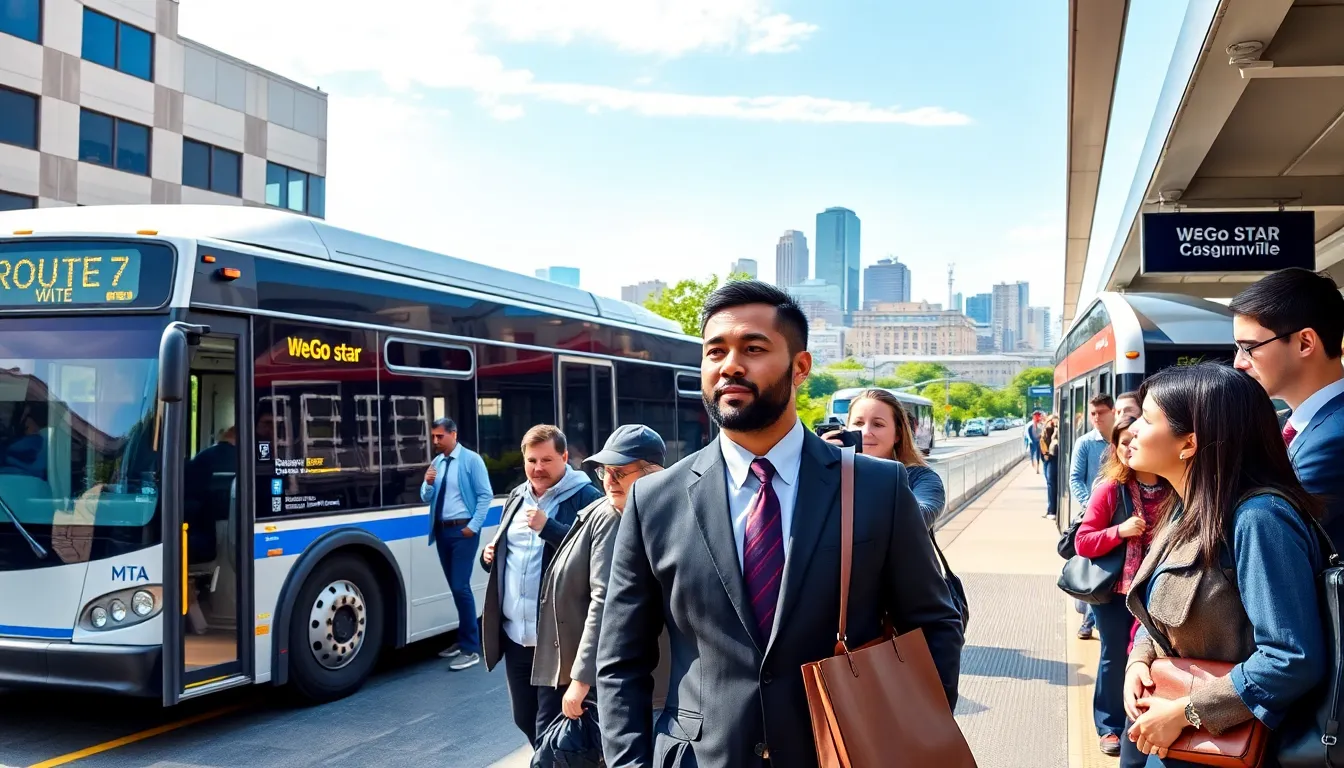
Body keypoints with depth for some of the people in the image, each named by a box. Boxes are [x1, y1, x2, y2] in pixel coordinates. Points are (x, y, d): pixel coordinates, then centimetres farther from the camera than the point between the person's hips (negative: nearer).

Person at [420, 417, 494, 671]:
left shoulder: (471, 460, -7)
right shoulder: (436, 462, 10)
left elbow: (485, 495, -9)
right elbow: (426, 498, 13)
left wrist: (473, 527, -13)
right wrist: (428, 483, -8)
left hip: (463, 530, -6)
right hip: (441, 531, 6)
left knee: (461, 587, -11)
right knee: (454, 587, 13)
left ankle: (471, 649, -6)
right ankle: (463, 640, 24)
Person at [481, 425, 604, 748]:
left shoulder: (586, 497, -9)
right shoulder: (516, 497, 14)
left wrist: (546, 527, -26)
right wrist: (491, 556, 4)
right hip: (514, 635, 8)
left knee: (550, 728, -2)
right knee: (524, 719, 18)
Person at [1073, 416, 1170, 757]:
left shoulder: (1174, 489, -4)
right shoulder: (1110, 488, -10)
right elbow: (1082, 542, -10)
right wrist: (1120, 531, -23)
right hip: (1114, 589, -2)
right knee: (1114, 658, 9)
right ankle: (1110, 726, 24)